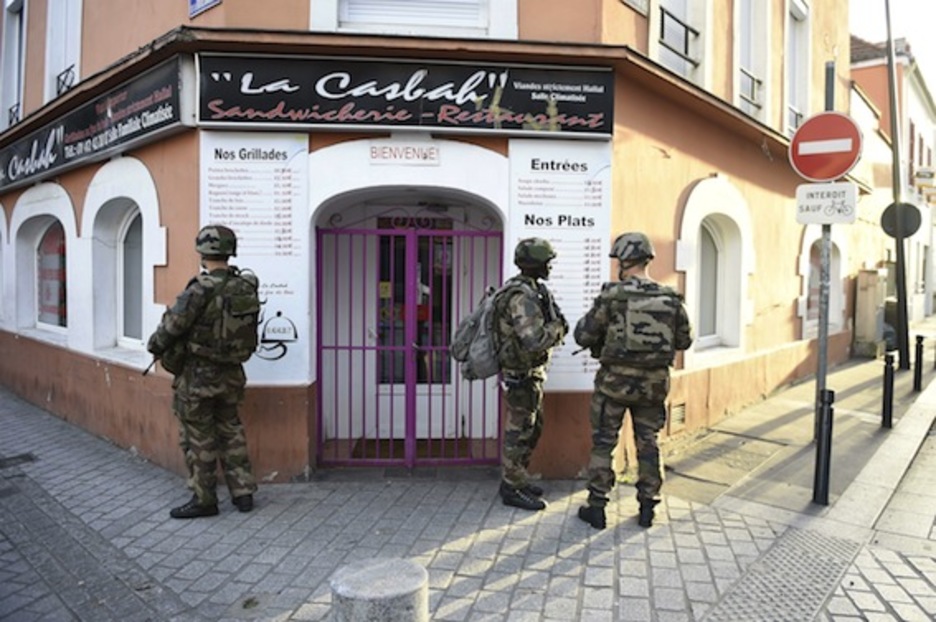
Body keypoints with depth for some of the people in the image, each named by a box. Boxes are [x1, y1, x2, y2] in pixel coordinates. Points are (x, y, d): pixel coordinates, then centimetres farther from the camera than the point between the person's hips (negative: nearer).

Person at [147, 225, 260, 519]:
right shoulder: (246, 287, -2)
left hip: (198, 375, -6)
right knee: (231, 431, 19)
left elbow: (172, 326, -14)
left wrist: (155, 346, 5)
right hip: (232, 374, 6)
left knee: (198, 439, 8)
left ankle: (204, 500, 19)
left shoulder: (201, 289, -20)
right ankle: (242, 492, 24)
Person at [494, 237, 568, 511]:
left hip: (530, 372, 10)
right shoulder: (522, 296, -24)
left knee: (532, 428, 20)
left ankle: (516, 479, 33)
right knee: (520, 432, 1)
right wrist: (557, 327, -16)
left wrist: (555, 326, 2)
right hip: (522, 375, -10)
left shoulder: (531, 290, 9)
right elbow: (534, 341, -33)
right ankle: (512, 489, 15)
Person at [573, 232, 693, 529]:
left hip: (615, 381, -3)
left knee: (602, 443, 8)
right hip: (653, 383, 4)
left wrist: (595, 327, 11)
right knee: (648, 443, 16)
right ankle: (648, 506, 24)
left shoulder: (612, 295, -14)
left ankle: (596, 507, 15)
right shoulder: (671, 298, -2)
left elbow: (583, 335, -9)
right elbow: (684, 340, 8)